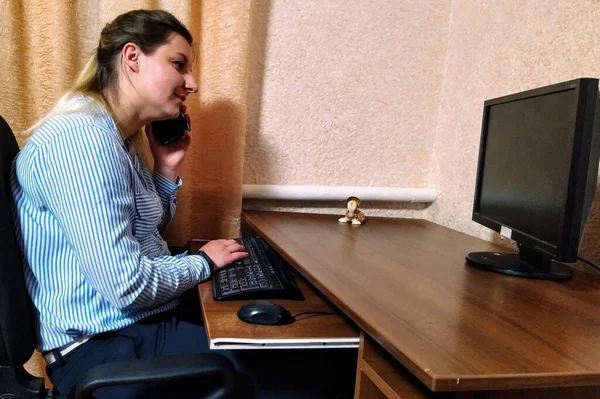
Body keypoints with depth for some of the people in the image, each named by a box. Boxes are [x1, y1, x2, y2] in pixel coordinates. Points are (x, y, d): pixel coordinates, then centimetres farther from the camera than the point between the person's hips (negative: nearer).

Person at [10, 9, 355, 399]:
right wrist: (203, 262, -10)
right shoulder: (83, 136, -23)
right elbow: (127, 284, -27)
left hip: (140, 321, 9)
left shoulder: (119, 137, 7)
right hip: (105, 347, -9)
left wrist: (167, 170, 2)